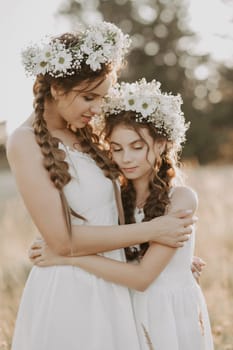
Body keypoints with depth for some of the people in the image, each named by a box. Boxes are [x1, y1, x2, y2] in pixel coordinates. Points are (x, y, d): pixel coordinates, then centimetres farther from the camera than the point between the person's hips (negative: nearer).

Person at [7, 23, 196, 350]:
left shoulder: (83, 135, 6)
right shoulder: (26, 143, -13)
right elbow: (63, 240, -18)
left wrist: (173, 252, 8)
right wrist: (151, 231, -15)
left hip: (112, 288, 7)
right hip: (68, 291, -7)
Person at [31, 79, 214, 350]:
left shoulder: (180, 198, -17)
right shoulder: (120, 196, 0)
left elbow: (142, 276, -22)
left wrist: (68, 256, -23)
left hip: (172, 314, -4)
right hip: (130, 310, 5)